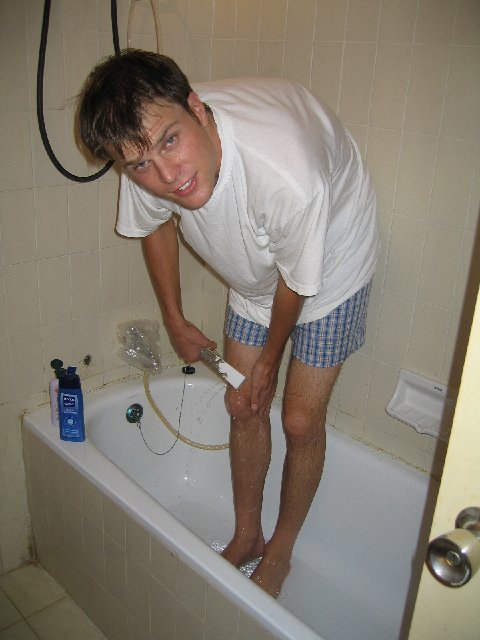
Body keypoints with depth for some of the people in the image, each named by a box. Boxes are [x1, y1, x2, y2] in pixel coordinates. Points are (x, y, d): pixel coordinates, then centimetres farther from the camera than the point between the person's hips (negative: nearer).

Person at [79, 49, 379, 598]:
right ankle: (246, 535, 32)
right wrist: (174, 320, 4)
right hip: (255, 271, 5)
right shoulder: (148, 158, -26)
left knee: (300, 421, -1)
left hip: (329, 266, -4)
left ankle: (280, 551, 26)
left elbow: (296, 281, -24)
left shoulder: (289, 177, -43)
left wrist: (269, 361, -8)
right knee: (243, 407, 9)